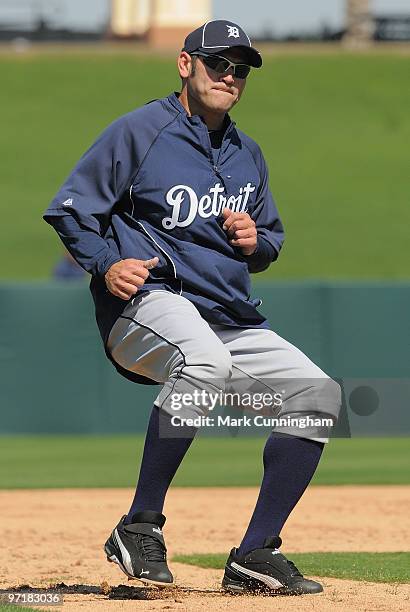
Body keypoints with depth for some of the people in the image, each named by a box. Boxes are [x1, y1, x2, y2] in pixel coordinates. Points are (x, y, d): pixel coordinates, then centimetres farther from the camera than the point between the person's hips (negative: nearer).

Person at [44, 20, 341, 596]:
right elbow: (69, 209, -1)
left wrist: (255, 242, 4)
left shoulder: (247, 155, 20)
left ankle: (254, 555, -2)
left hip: (234, 322, 8)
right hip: (149, 301, -8)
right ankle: (140, 528, -33)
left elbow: (272, 239, 28)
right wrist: (107, 264, -17)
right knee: (205, 359, -40)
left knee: (318, 391, -7)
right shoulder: (140, 131, -1)